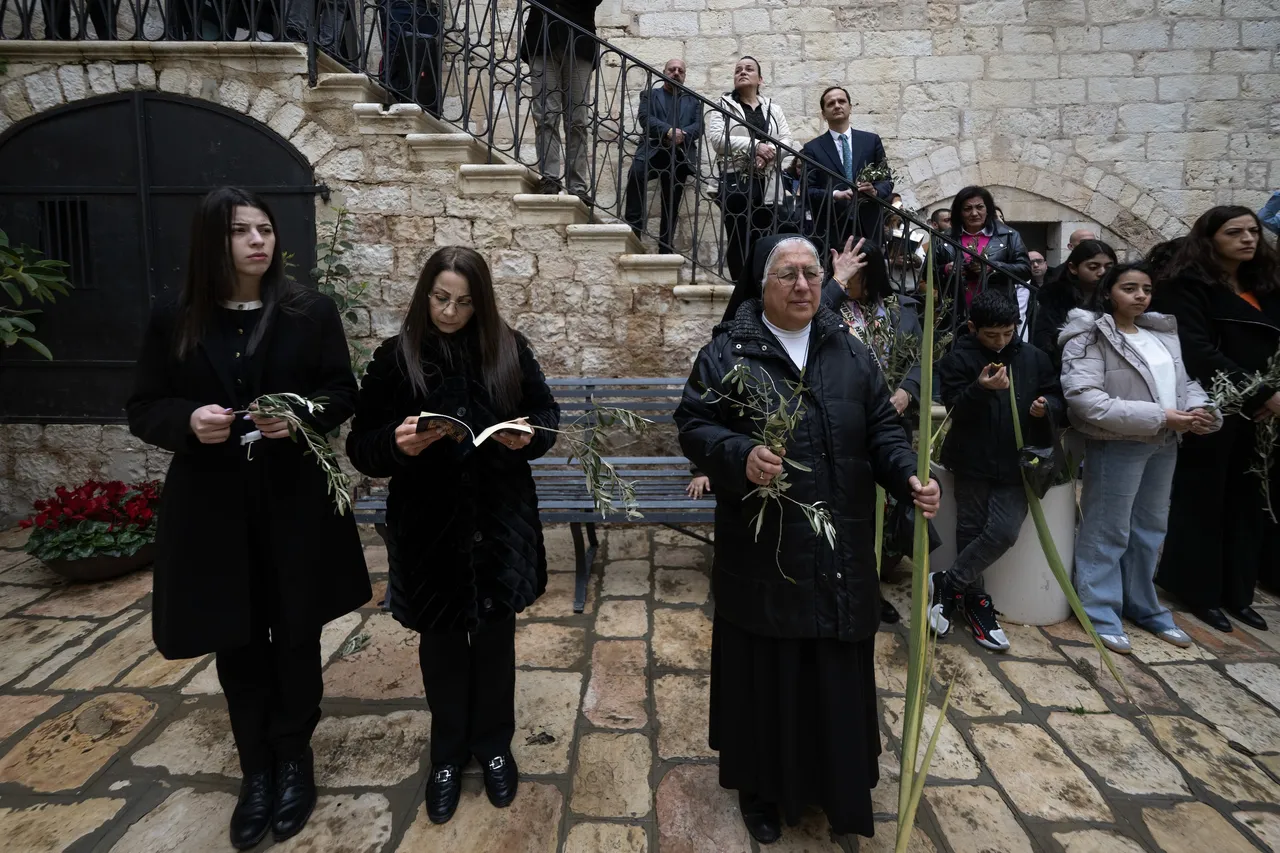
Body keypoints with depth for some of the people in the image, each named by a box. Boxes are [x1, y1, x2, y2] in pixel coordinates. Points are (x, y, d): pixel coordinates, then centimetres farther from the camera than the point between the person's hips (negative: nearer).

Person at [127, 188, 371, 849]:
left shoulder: (311, 312, -1)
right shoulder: (172, 322, 1)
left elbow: (343, 393, 2)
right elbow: (142, 410, 5)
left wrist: (303, 414, -18)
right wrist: (188, 421, -17)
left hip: (295, 504, -1)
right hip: (212, 509, 1)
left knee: (296, 638, 11)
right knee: (237, 645, 12)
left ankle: (293, 758, 32)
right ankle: (256, 768, 31)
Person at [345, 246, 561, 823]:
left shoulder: (509, 348, -1)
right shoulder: (395, 358, -5)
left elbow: (547, 414, 7)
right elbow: (361, 446, -3)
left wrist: (529, 436, -15)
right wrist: (397, 444, -25)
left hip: (500, 520, 1)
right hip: (429, 525, 0)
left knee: (495, 635, 12)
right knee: (441, 640, 13)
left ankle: (493, 746, 35)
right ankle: (448, 753, 36)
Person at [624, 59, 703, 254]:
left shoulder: (693, 100, 24)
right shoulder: (650, 94, 19)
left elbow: (698, 126, 9)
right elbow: (645, 118, 1)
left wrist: (682, 134, -12)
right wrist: (669, 131, -15)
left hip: (679, 156, 2)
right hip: (652, 150, -2)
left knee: (671, 206, -1)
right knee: (636, 173, -32)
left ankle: (665, 250, 1)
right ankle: (632, 237, -30)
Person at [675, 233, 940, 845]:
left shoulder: (850, 352, 9)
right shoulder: (728, 351, -3)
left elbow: (882, 428, 8)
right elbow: (693, 426, -7)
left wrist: (909, 476, -10)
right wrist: (741, 456, -26)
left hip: (841, 554, 4)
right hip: (762, 555, -3)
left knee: (839, 675, 14)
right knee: (765, 674, 10)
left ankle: (841, 789, 36)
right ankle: (762, 789, 32)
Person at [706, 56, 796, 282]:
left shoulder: (773, 109, 19)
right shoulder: (722, 106, 8)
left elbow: (788, 141, 9)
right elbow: (716, 139, -8)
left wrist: (769, 151, -12)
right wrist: (754, 145, -14)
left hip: (767, 185, 3)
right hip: (735, 182, -3)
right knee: (738, 240, -5)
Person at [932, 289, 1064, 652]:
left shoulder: (1033, 358, 7)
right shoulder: (958, 359, -2)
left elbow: (1058, 398, 15)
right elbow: (955, 408, -10)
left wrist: (1046, 407, -8)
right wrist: (981, 388, -29)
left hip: (1017, 463, 2)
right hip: (973, 461, -2)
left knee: (1003, 532, -12)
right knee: (970, 530, 4)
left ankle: (946, 583, 4)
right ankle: (973, 600, 22)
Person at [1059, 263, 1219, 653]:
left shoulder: (1163, 332, 10)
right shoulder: (1090, 338, -12)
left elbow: (1185, 381, 16)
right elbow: (1085, 400, -23)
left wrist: (1200, 408, -8)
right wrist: (1159, 417, -23)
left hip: (1164, 445, 8)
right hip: (1117, 445, -7)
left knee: (1150, 528, 18)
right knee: (1107, 531, 1)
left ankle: (1143, 606, 35)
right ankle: (1101, 613, 15)